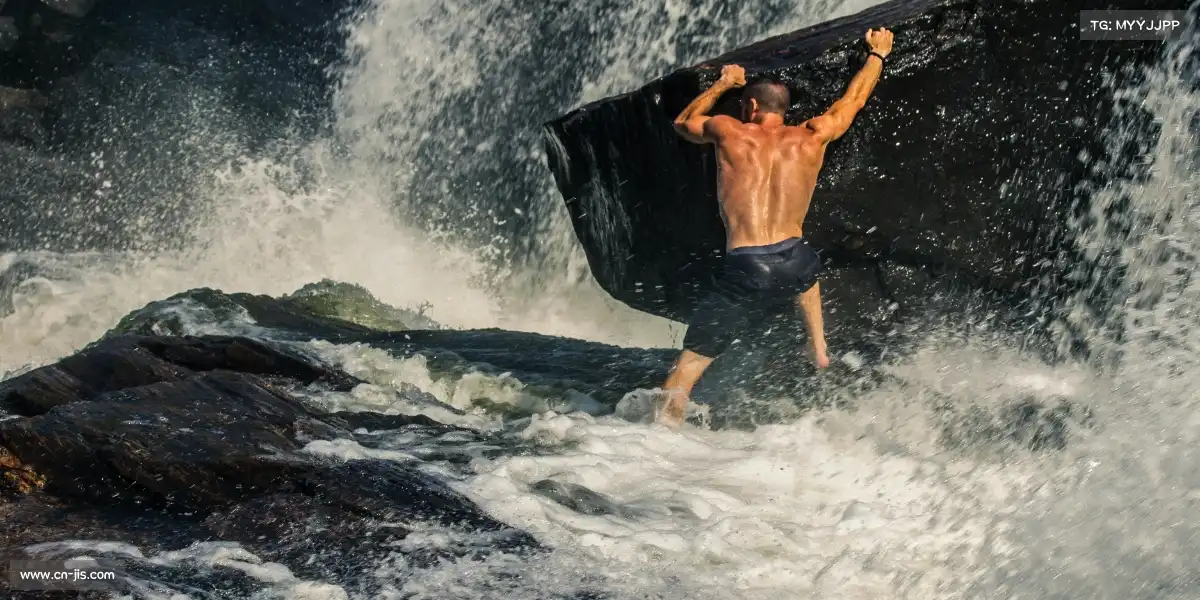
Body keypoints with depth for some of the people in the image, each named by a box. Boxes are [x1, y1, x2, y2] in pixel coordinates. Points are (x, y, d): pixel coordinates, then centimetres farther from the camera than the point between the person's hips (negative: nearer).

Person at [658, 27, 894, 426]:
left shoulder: (728, 132, 3)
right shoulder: (811, 138, 8)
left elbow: (684, 122, 25)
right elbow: (853, 99, 26)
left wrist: (723, 84, 38)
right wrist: (878, 54, 43)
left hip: (745, 274, -3)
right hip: (794, 267, 4)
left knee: (688, 365, 0)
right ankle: (819, 349, 43)